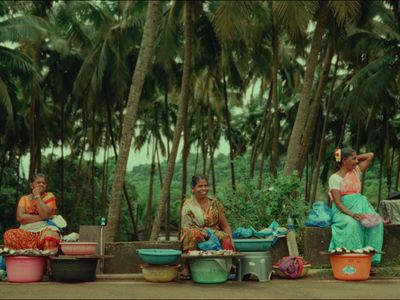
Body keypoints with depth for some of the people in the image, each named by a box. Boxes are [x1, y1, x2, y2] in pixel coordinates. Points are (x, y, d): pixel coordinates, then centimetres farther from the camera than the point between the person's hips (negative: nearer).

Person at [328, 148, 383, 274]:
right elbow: (337, 202, -13)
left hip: (360, 207, 5)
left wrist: (356, 158, 13)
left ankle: (371, 261, -27)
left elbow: (370, 155, 14)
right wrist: (352, 214, -28)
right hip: (342, 210, -5)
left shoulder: (356, 172, 14)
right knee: (352, 224, -39)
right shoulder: (335, 178, -3)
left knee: (376, 222, -26)